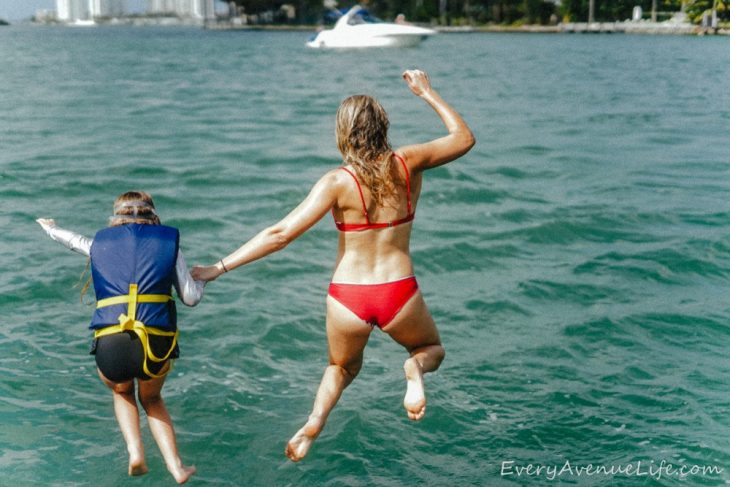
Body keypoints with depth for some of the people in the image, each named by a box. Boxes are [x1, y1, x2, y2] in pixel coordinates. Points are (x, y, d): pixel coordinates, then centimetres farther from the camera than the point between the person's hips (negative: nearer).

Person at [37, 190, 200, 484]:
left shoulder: (100, 243, 18)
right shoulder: (168, 241, 12)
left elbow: (72, 240, 41)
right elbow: (191, 298, 12)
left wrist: (50, 229, 63)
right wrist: (201, 278, 35)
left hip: (110, 347, 1)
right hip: (155, 346, 0)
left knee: (122, 393, 35)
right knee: (152, 399, 31)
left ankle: (135, 452, 14)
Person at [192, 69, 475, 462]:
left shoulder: (337, 182, -10)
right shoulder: (408, 163, -3)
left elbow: (280, 233, -15)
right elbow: (464, 138, 14)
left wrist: (220, 267, -9)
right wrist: (427, 93, 22)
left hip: (347, 299, 0)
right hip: (399, 294, 1)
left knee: (342, 367, 30)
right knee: (433, 349, 31)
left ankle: (315, 421, 1)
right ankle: (416, 367, -6)